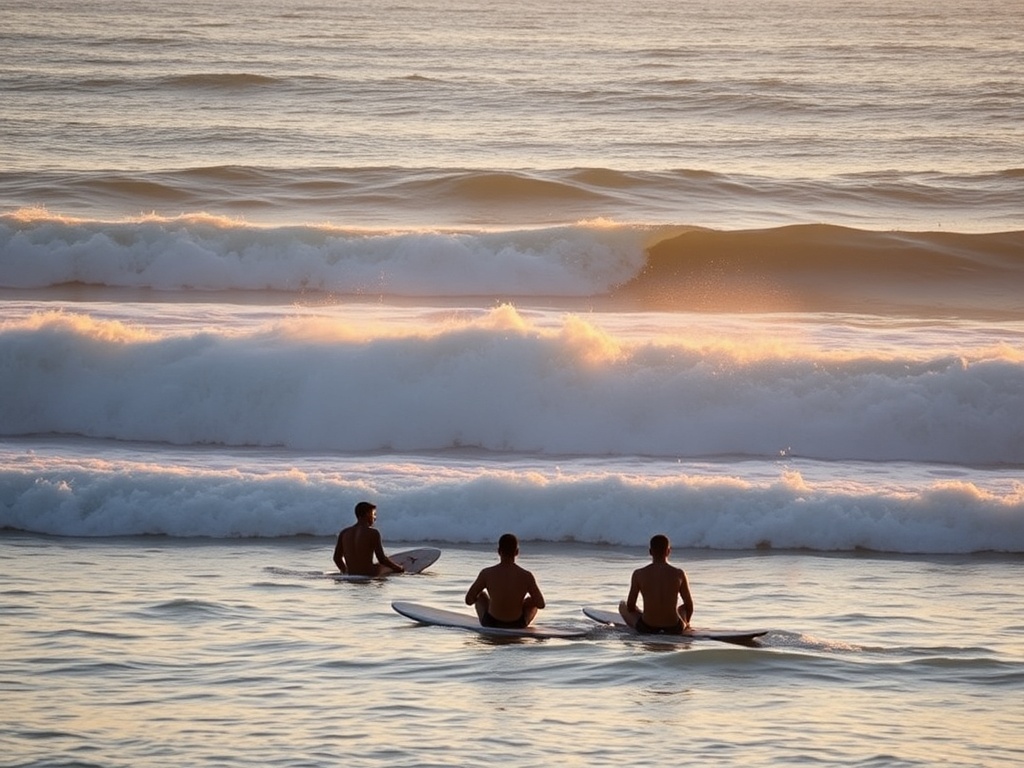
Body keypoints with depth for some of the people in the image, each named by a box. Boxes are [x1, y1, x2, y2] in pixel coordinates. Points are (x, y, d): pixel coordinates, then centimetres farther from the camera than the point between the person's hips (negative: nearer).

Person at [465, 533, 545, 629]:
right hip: (517, 626, 0)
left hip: (490, 624, 0)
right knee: (532, 600, 31)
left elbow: (469, 600, -4)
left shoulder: (487, 573, -12)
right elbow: (541, 604, -6)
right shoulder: (526, 576, -13)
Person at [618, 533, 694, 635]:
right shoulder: (679, 574, -4)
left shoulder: (639, 574, -6)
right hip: (674, 629, 1)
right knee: (685, 608, 36)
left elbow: (630, 607, 2)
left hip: (646, 628, -1)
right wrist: (685, 623, 25)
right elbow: (689, 606, 5)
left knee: (622, 606, 29)